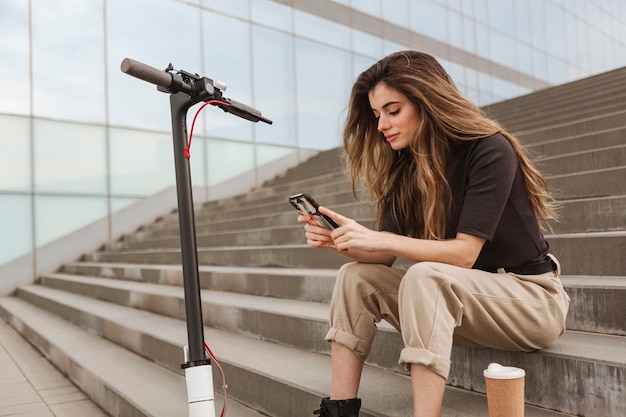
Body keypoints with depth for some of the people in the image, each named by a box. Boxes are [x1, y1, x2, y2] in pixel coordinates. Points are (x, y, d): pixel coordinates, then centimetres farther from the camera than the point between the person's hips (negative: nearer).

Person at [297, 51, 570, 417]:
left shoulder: (490, 150, -17)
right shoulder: (406, 167, 2)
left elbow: (464, 253, -24)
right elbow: (384, 256, -1)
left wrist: (381, 239, -29)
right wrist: (338, 240, -20)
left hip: (530, 298, -7)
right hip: (466, 300, 7)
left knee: (424, 277, -33)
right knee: (357, 277, -7)